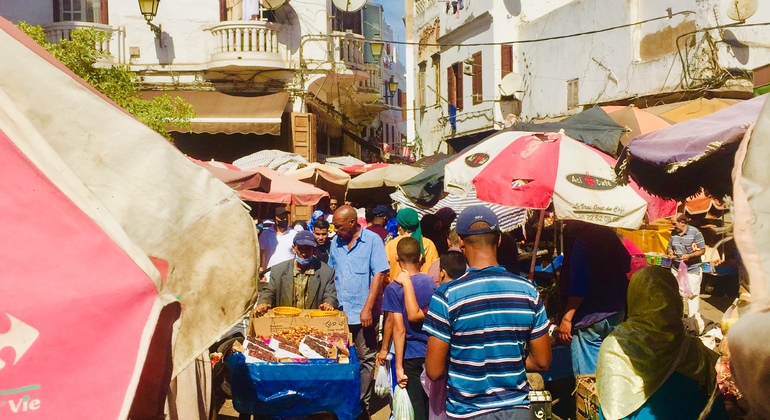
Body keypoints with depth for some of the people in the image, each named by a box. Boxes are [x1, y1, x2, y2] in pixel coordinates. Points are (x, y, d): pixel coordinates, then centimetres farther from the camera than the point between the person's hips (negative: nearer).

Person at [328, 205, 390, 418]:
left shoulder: (372, 240, -8)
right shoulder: (335, 242, 7)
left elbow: (379, 275, -12)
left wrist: (368, 308, -16)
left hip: (362, 314, -5)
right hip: (339, 313, 5)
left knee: (365, 360, 5)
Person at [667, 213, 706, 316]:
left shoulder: (695, 232, -11)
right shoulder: (674, 233, 4)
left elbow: (702, 250, -9)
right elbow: (669, 247, 16)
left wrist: (689, 256, -24)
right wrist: (670, 252, -7)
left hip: (692, 271, -5)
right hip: (676, 269, 5)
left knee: (693, 295, 0)